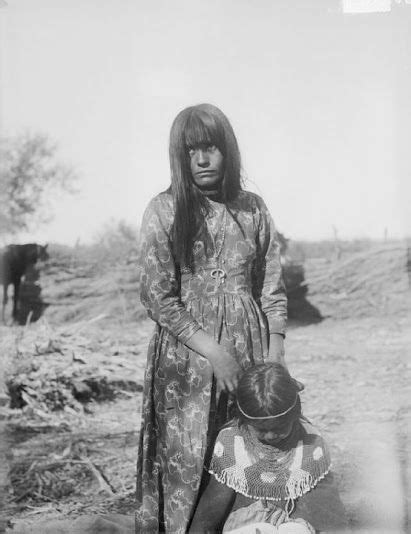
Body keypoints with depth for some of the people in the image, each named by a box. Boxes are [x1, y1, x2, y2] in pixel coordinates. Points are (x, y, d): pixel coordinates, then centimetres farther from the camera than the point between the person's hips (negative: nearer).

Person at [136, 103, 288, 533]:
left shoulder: (252, 208, 5)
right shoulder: (163, 211, -5)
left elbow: (272, 288, 8)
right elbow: (158, 298, -7)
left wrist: (275, 358, 0)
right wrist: (213, 350, -12)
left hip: (247, 346, 3)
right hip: (185, 349, -2)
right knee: (186, 461, 1)